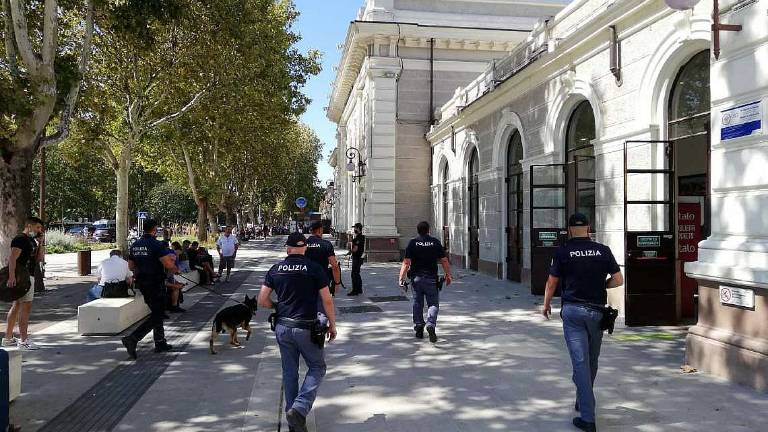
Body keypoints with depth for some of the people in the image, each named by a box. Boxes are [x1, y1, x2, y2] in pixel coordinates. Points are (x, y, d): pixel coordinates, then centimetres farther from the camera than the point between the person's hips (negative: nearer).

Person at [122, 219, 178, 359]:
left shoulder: (135, 245, 8)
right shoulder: (156, 245, -16)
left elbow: (131, 266, 15)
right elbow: (169, 264, -21)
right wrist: (175, 269, 0)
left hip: (141, 283, 8)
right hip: (156, 284, -8)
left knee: (156, 313, 18)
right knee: (157, 315, -4)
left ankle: (160, 343, 23)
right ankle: (132, 338, -16)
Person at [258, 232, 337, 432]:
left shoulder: (275, 269, 3)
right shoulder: (314, 269, -7)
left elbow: (262, 300, 3)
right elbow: (327, 300, -7)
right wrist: (332, 325, 4)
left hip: (283, 327, 4)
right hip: (306, 328, -4)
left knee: (289, 372, 15)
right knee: (317, 367, 11)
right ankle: (299, 409, -7)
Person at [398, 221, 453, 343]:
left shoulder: (412, 243, -1)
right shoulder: (435, 242, 0)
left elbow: (406, 263, -7)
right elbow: (444, 261, 1)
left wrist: (402, 278, -4)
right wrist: (448, 275, 12)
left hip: (416, 278, 1)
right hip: (431, 278, -1)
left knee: (417, 303, 14)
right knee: (433, 304, 5)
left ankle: (418, 327, 18)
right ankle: (431, 324, -17)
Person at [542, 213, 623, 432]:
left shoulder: (563, 252, -4)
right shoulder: (603, 250, 1)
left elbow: (552, 283, 1)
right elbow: (618, 280, 1)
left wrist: (546, 305, 17)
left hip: (572, 311, -3)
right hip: (597, 311, 3)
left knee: (580, 362, -4)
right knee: (592, 361, 18)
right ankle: (582, 402, 36)